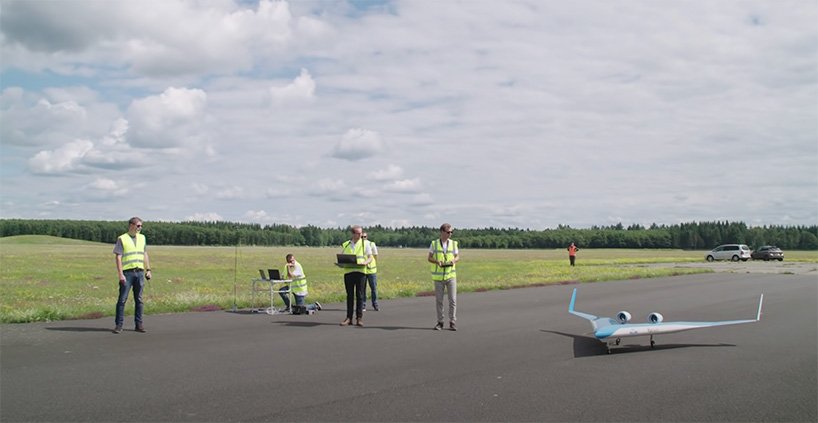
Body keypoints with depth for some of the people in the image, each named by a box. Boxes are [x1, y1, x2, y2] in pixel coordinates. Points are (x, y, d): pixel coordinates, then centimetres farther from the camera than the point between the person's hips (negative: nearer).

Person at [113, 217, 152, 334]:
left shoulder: (142, 238, 13)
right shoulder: (122, 239, -2)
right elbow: (118, 257, -6)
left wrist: (148, 270, 10)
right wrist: (120, 274, -14)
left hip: (140, 272, 4)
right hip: (127, 272, -4)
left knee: (139, 300, 6)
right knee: (122, 299, -3)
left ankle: (139, 324, 10)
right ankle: (118, 325, 2)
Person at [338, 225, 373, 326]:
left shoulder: (365, 243, 8)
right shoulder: (345, 245, 13)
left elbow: (370, 257, 7)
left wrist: (365, 262, -14)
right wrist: (341, 264, -8)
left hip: (360, 271, -2)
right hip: (348, 271, 2)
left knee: (359, 295, -1)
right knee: (349, 295, 5)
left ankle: (359, 318, 3)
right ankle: (349, 317, 10)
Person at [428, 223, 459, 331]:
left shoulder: (453, 243, 3)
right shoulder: (434, 244, -1)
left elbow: (457, 257, 9)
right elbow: (429, 258, 3)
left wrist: (454, 261, -14)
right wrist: (437, 262, -17)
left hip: (451, 275, 1)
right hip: (438, 276, -1)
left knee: (453, 299, -3)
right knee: (439, 300, 4)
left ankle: (452, 322, 5)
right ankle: (440, 322, 15)